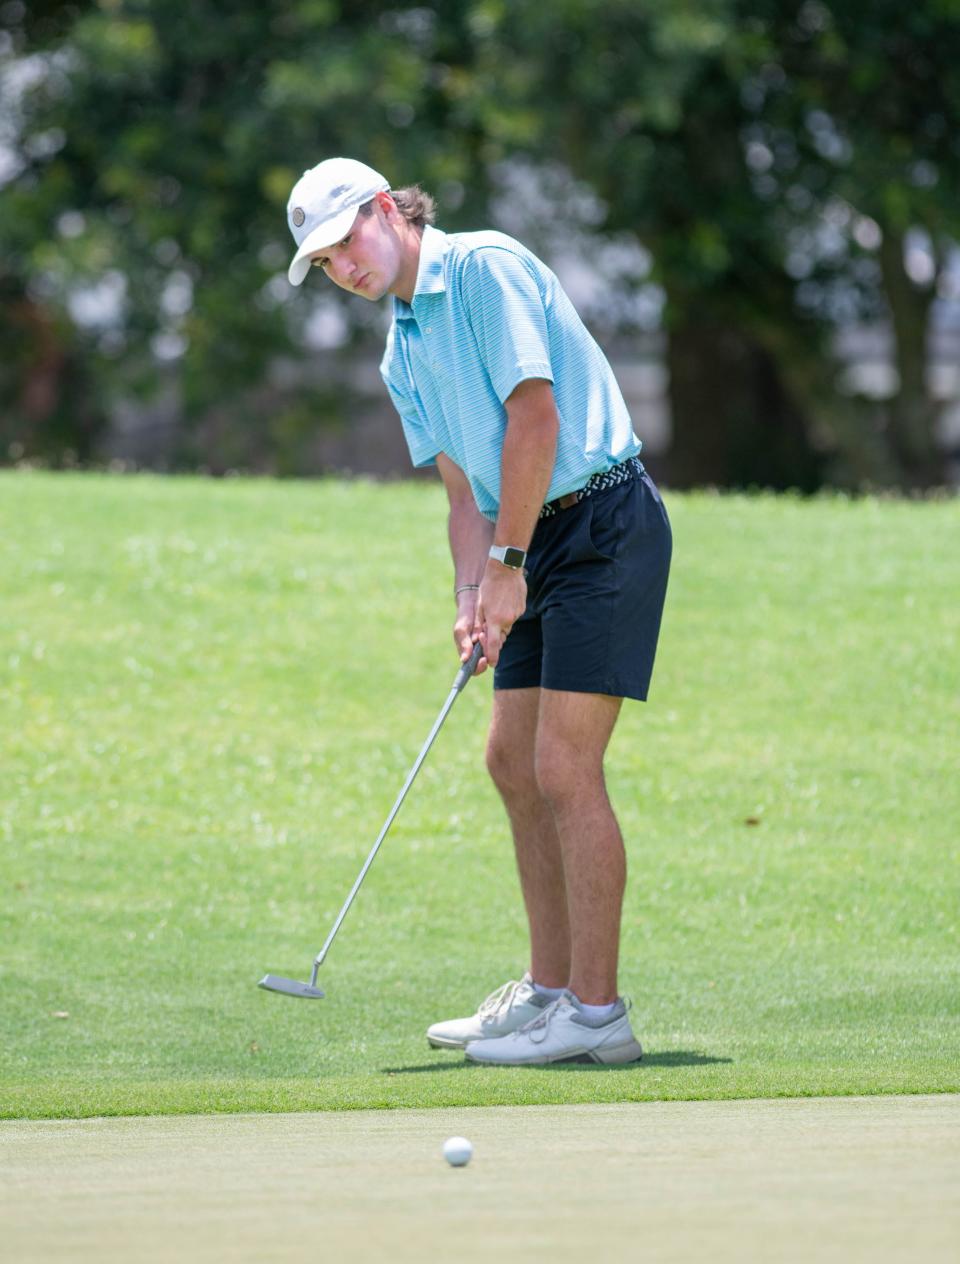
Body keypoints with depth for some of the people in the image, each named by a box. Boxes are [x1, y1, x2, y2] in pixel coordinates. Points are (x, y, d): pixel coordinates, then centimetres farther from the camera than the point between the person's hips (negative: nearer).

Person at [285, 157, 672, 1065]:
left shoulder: (485, 270, -11)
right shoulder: (403, 354, 16)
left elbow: (535, 418, -18)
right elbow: (464, 489, 14)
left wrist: (507, 562, -16)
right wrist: (472, 600, -3)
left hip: (605, 521, -10)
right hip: (539, 542, 10)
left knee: (564, 767, -13)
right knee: (512, 760, 11)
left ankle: (596, 1013, -12)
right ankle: (550, 989, 19)